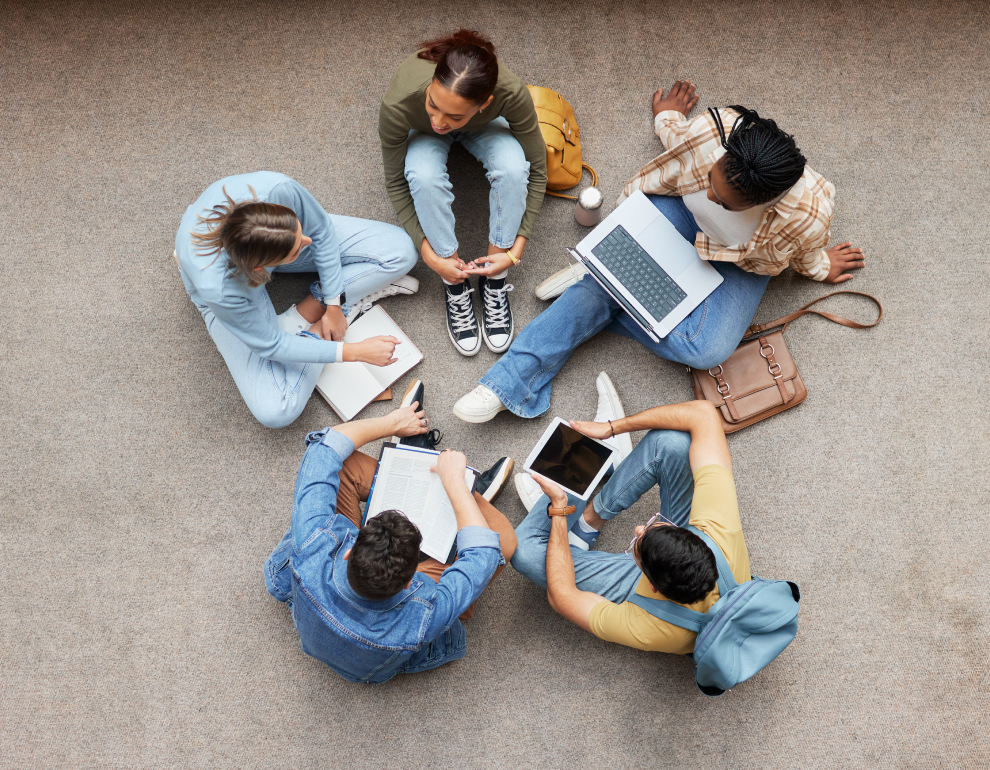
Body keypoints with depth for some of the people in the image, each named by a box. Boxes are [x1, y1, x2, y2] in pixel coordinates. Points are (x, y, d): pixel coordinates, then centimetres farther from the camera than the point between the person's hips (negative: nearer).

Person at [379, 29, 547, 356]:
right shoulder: (398, 104, -41)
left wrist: (516, 250, -27)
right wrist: (427, 251, -26)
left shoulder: (511, 93, -40)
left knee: (513, 167, -33)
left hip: (483, 127, 1)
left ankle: (494, 281, -12)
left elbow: (537, 170, -24)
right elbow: (395, 182, -22)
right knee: (425, 176, -35)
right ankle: (456, 286, -13)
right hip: (422, 134, 0)